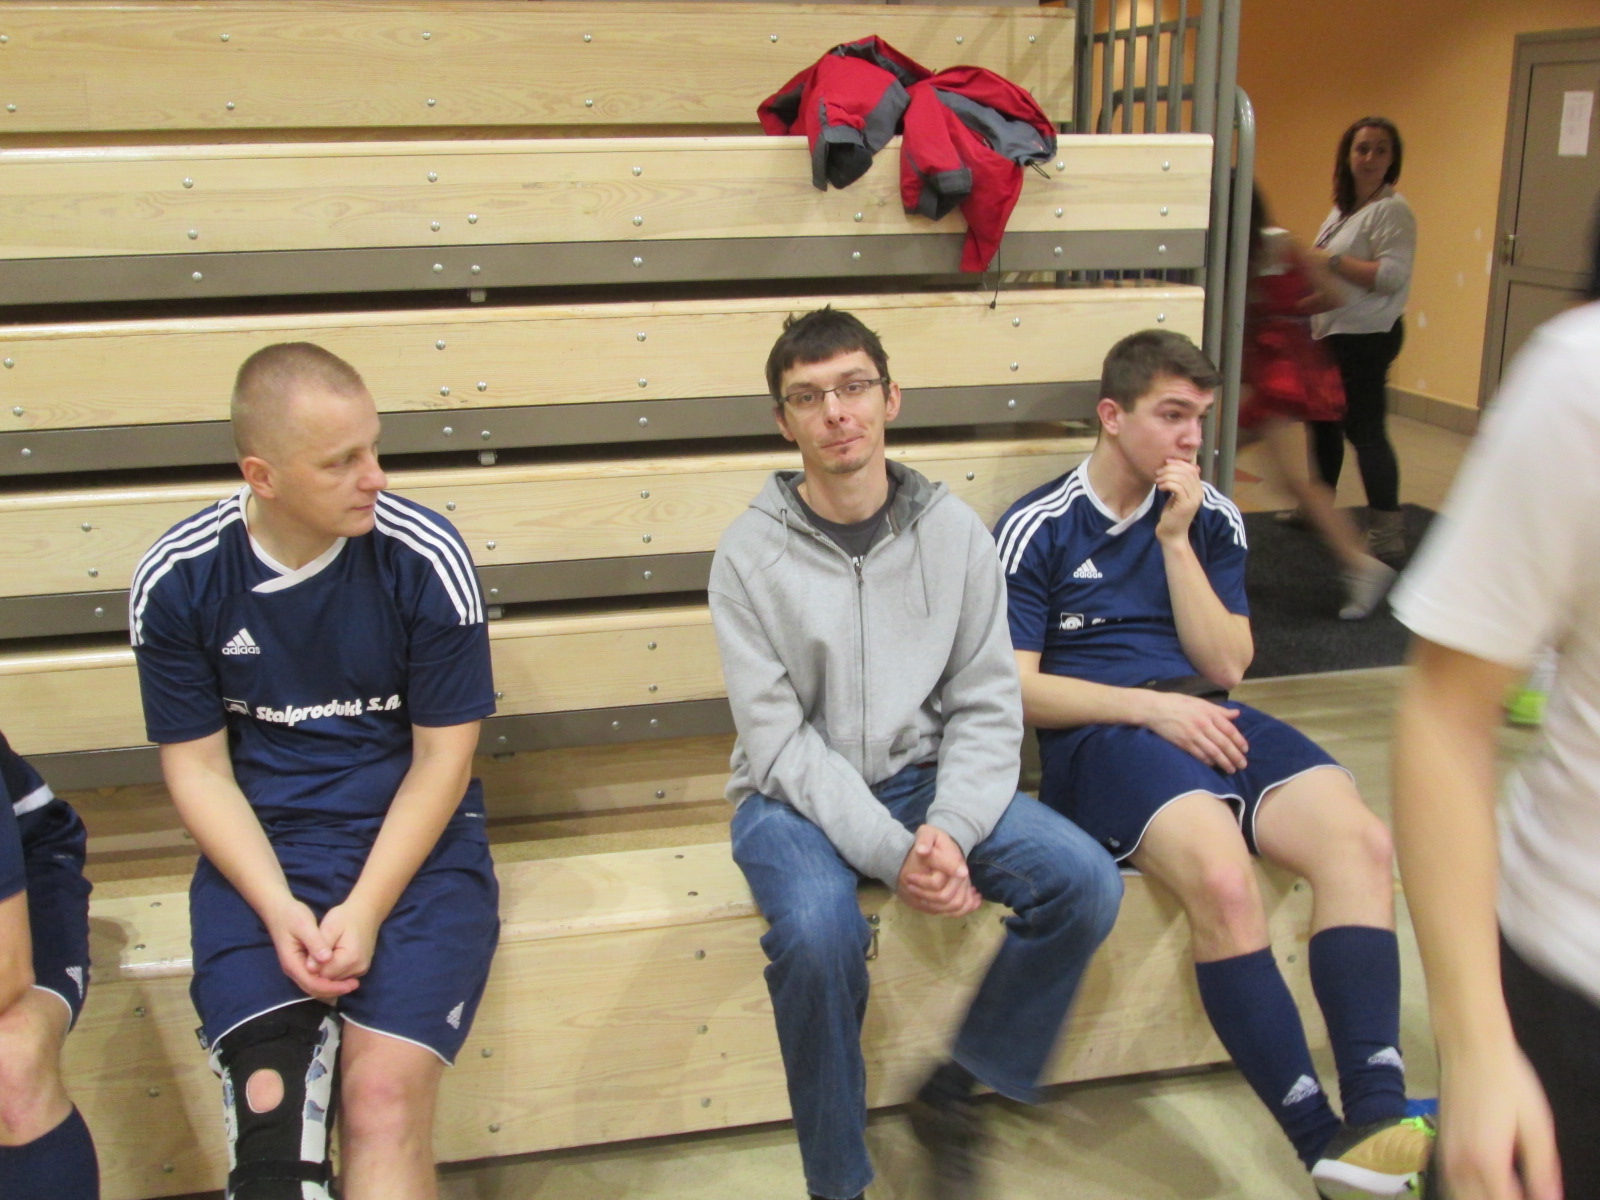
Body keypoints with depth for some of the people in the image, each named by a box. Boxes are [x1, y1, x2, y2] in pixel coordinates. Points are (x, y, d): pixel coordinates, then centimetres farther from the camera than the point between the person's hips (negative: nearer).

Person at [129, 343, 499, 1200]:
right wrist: (279, 910, -12)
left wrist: (364, 913, -14)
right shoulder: (175, 580, -4)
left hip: (413, 840, -1)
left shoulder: (425, 559, -9)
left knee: (385, 1096, -21)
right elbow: (198, 768, 2)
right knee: (269, 1101, -20)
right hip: (258, 848, 1)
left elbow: (443, 758, -4)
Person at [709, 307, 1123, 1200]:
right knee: (819, 932, -33)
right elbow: (781, 743, -13)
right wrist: (892, 854, -24)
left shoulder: (954, 531, -1)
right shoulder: (752, 553, -8)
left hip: (924, 776, 3)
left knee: (1086, 882, -18)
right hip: (798, 794, -3)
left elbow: (988, 709, -2)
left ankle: (956, 1094, 5)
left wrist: (948, 831, -20)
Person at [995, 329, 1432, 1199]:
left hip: (1206, 721, 5)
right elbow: (1016, 689, -2)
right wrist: (1151, 707, -13)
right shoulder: (1038, 529, 2)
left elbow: (1225, 667, 7)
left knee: (1359, 839, -24)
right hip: (1098, 736, -5)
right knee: (1223, 877, -34)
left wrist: (1175, 539, -1)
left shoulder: (1211, 519, 15)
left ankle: (1376, 1122, -30)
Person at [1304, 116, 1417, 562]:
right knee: (1323, 420, 19)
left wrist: (1331, 261, -20)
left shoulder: (1391, 209, -12)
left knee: (1364, 429, -12)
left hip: (1367, 337, -10)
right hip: (1333, 333, 10)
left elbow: (1392, 275, -23)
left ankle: (1387, 533, -10)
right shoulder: (1343, 208, 16)